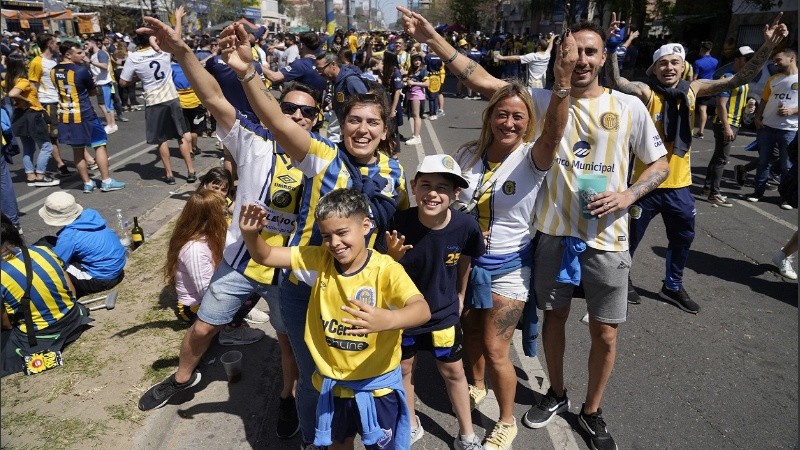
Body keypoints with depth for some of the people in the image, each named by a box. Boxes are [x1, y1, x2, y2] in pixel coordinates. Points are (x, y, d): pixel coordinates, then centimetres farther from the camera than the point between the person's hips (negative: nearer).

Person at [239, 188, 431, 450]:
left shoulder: (386, 269, -23)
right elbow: (265, 256, -4)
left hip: (376, 384, -4)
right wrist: (250, 233, -27)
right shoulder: (319, 260, -7)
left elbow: (422, 309, -38)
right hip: (332, 382, 4)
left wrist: (388, 319, -59)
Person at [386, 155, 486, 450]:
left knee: (453, 372, 17)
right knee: (403, 369, 19)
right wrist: (393, 256, -37)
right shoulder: (399, 223, -27)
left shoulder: (466, 226, -23)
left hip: (443, 313, 0)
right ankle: (411, 426, 45)